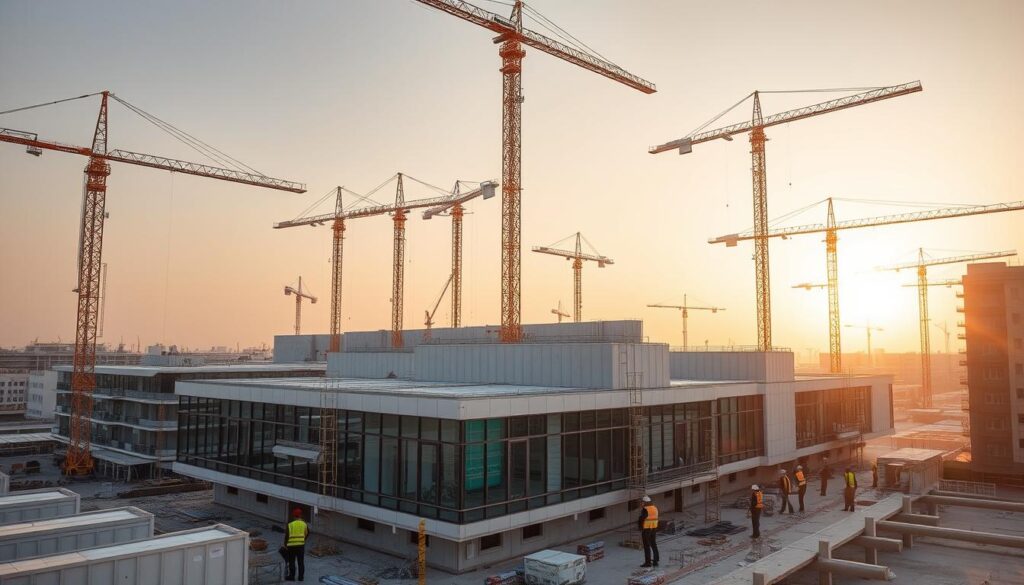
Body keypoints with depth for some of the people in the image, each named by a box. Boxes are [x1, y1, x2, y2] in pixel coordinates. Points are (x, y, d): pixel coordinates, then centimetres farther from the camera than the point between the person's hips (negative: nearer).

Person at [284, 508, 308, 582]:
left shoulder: (290, 525, -8)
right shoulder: (304, 524, -1)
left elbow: (286, 536, -6)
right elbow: (307, 534, 9)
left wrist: (285, 545, 7)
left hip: (291, 546, -2)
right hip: (301, 545, 2)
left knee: (291, 562, 10)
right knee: (301, 562, 10)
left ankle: (292, 576, 16)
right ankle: (301, 577, 15)